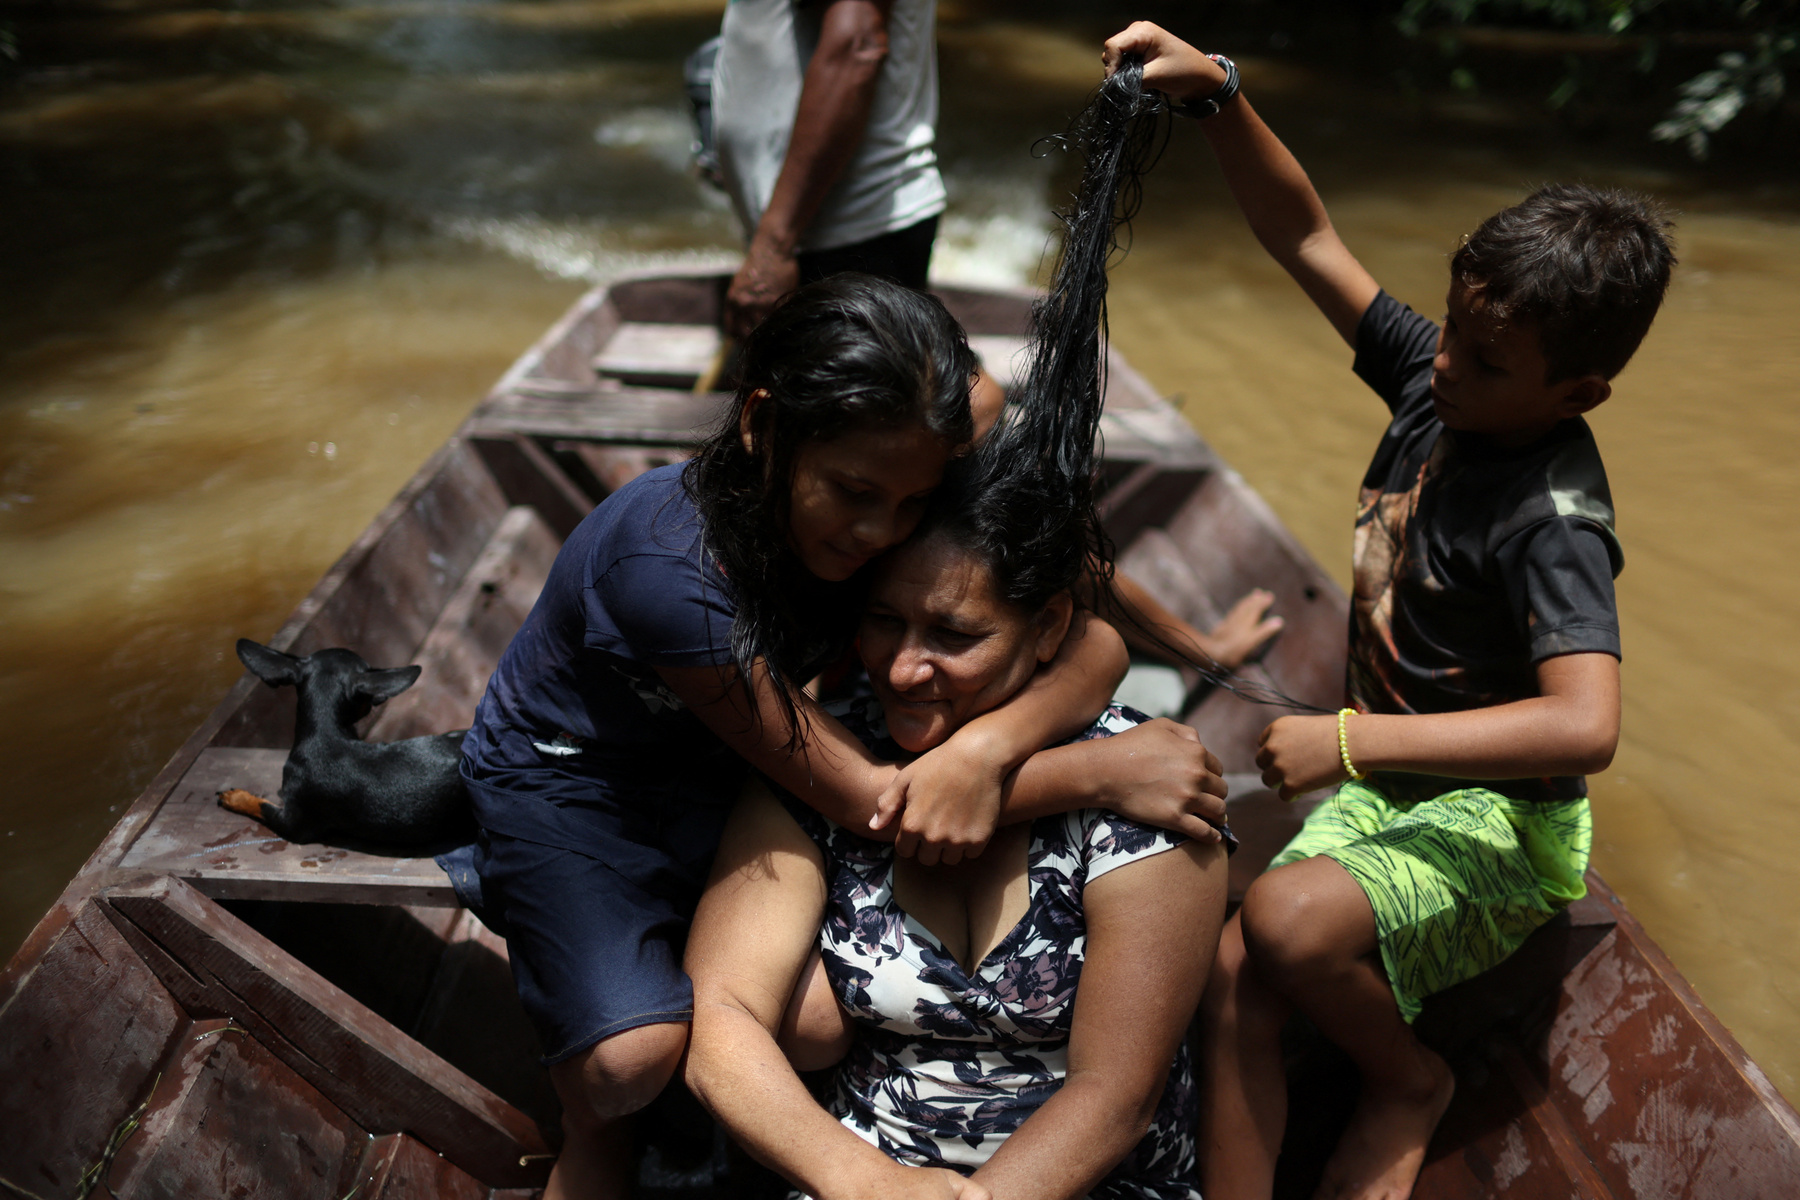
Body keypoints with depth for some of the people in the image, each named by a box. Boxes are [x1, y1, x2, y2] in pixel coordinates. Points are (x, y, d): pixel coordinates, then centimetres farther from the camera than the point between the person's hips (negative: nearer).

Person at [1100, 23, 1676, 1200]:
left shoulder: (1553, 519, -22)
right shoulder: (1433, 378, -2)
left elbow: (1585, 726, -34)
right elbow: (1308, 236, 1)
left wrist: (1353, 740, -32)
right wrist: (1219, 96, -11)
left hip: (1498, 818, -6)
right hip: (1386, 783, 7)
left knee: (1289, 917, -31)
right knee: (1234, 969, -15)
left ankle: (1408, 1081, 1)